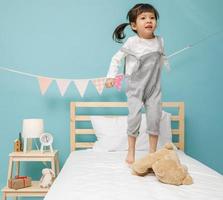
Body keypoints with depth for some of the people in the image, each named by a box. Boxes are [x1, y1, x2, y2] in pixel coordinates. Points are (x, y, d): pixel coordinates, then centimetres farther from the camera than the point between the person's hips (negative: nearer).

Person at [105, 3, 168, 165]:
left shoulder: (160, 41, 1)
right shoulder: (132, 42, -9)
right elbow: (117, 58, -3)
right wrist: (111, 76, -10)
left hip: (154, 87, 3)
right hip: (135, 87, -3)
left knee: (155, 117, 0)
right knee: (134, 117, -9)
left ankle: (152, 152, 14)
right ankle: (131, 152, 9)